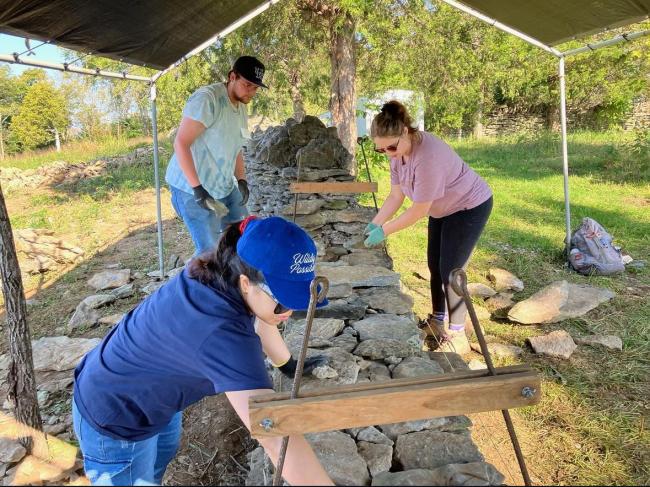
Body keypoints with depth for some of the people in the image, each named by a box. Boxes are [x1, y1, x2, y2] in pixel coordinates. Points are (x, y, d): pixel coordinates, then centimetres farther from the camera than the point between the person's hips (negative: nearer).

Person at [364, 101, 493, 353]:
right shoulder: (398, 150, -11)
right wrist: (374, 224, -12)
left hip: (470, 206, -9)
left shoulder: (428, 156, -37)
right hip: (442, 208, 9)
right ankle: (436, 321, 30)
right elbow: (396, 195, -4)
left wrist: (384, 231, -25)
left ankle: (457, 336, 5)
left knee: (450, 270, -9)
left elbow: (419, 211, -31)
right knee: (435, 265, 13)